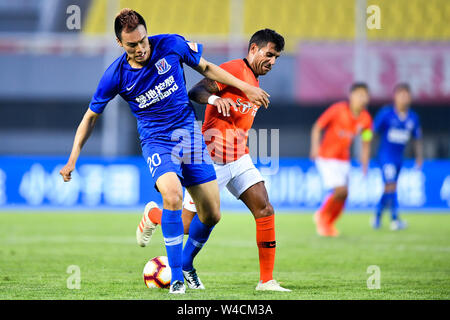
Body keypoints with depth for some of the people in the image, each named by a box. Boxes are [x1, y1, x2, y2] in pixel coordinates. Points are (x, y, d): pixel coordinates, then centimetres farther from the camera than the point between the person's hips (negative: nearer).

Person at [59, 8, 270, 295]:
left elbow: (205, 67, 8)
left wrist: (244, 86, 4)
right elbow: (91, 116, 2)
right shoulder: (115, 75, -11)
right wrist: (74, 158, -3)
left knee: (212, 215, 0)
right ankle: (176, 277, -21)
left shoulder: (171, 45, -9)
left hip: (189, 132, 3)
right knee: (172, 195, -32)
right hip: (157, 141, -3)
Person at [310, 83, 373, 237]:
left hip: (344, 160, 6)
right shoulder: (338, 110, -15)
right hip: (327, 157, -6)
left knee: (343, 195, 2)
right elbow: (317, 127, -9)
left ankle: (329, 223, 26)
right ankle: (322, 216, 8)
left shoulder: (365, 119, -1)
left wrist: (364, 166, 7)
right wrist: (315, 147, -23)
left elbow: (365, 143, 11)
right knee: (340, 191, -17)